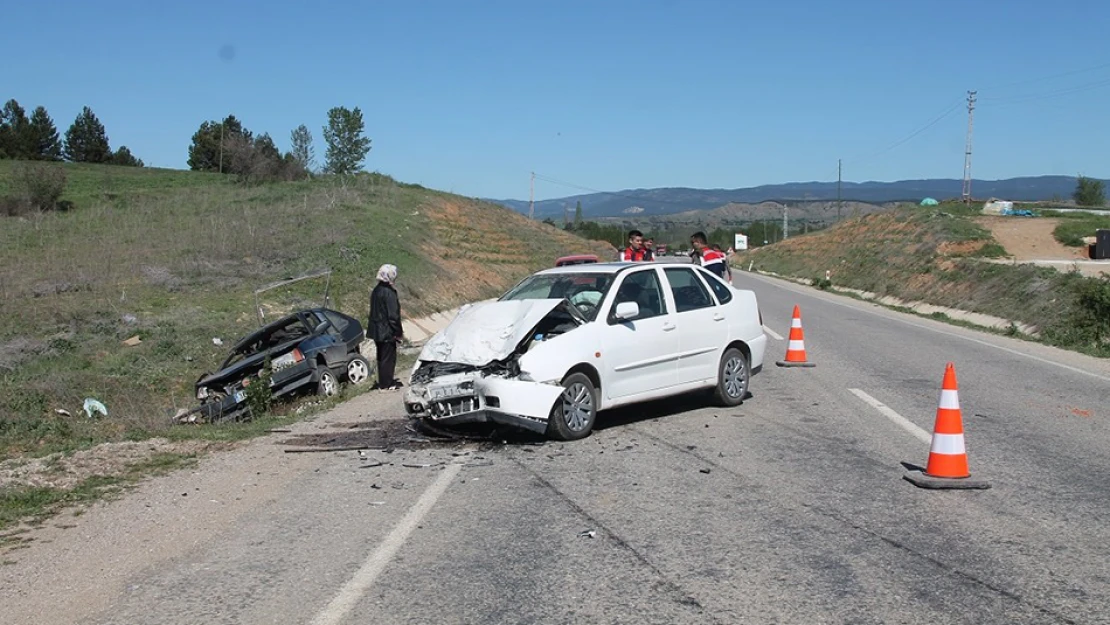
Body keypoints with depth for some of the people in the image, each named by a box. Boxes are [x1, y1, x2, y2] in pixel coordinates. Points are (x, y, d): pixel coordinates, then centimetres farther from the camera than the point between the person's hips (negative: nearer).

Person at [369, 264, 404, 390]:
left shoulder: (376, 291, 8)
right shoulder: (389, 293, -20)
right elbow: (393, 315, -21)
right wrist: (399, 332, -12)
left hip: (377, 331, 9)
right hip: (387, 331, -9)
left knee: (382, 356, 18)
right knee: (388, 357, 1)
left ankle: (384, 381, 28)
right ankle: (386, 384, 7)